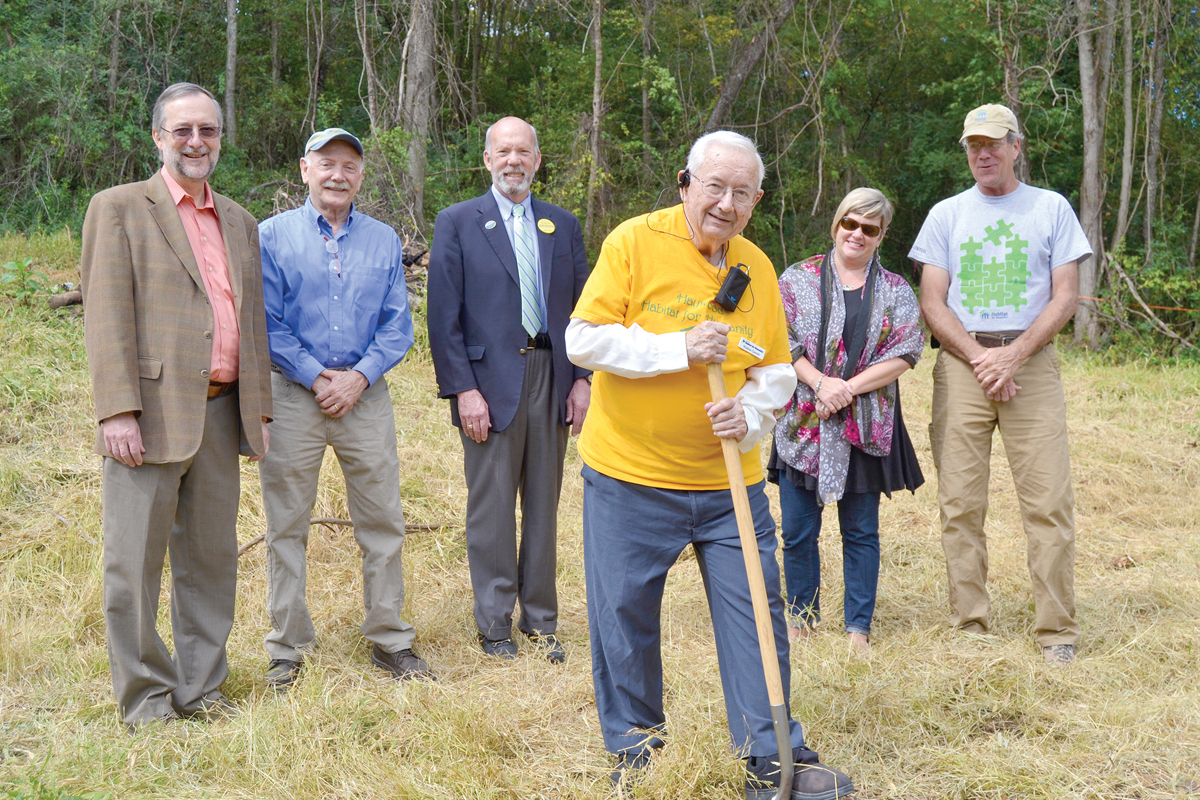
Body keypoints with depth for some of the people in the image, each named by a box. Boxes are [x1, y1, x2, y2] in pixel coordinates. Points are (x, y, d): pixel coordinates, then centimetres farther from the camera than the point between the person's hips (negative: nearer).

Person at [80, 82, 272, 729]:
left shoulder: (240, 223, 17)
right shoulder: (119, 208, 0)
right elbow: (107, 318, -8)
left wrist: (258, 410, 13)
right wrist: (117, 412, -16)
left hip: (220, 416, 6)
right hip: (151, 415, -5)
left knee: (211, 557, 11)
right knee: (135, 563, 1)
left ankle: (199, 687, 23)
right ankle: (145, 697, 13)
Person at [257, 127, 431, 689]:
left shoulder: (384, 241, 10)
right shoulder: (272, 236, 2)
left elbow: (397, 326, 6)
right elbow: (266, 322, -3)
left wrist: (359, 377, -8)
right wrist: (316, 377, -11)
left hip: (365, 394, 2)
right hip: (293, 395, -2)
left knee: (383, 521, 4)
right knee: (286, 525, 3)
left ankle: (388, 638, 17)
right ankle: (287, 647, 14)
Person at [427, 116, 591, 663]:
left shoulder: (563, 225, 13)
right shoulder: (457, 223, 1)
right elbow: (443, 316, -4)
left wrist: (582, 377, 2)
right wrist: (462, 389, -11)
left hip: (550, 379, 4)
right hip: (490, 380, -3)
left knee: (544, 504, 10)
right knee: (491, 507, 1)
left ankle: (540, 620, 20)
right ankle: (494, 623, 14)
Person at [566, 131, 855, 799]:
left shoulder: (758, 268, 6)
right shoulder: (634, 242, -8)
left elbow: (778, 370, 11)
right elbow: (586, 340, -13)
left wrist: (750, 414, -9)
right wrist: (681, 348, -20)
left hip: (730, 480, 3)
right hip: (630, 475, -3)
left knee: (756, 613, 3)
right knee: (625, 616, 6)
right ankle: (635, 742, 27)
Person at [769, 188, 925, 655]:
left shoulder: (896, 292, 7)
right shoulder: (797, 279, 4)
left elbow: (905, 354, -3)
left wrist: (848, 389, -13)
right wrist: (821, 382, -16)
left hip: (866, 427, 1)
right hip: (802, 424, 0)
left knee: (861, 531, 6)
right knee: (798, 532, 4)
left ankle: (858, 627, 15)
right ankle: (802, 620, 19)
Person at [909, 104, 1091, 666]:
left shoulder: (1051, 208, 11)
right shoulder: (946, 214, 14)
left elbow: (1065, 296, 3)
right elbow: (932, 303, 7)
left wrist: (1012, 356, -10)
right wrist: (979, 357, -8)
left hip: (1031, 361, -1)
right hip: (960, 363, 1)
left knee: (1049, 503, -7)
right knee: (960, 505, -1)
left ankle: (1057, 632, -1)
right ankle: (969, 627, 6)